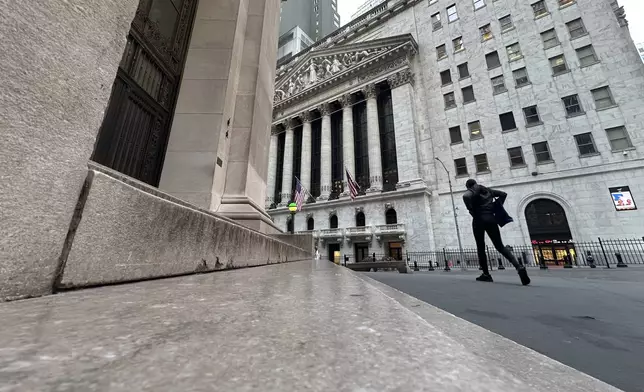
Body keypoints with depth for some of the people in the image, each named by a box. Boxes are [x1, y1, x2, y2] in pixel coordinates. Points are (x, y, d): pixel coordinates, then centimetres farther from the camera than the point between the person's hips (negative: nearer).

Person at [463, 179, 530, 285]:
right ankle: (519, 266, -15)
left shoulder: (470, 192, 1)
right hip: (491, 219, 5)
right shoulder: (488, 190, 20)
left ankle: (486, 274, 5)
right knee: (500, 246, 7)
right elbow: (503, 194, 23)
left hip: (479, 219, -5)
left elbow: (466, 196, -22)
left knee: (480, 247, 4)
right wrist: (496, 207, 15)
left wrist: (471, 211, -10)